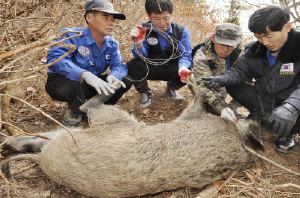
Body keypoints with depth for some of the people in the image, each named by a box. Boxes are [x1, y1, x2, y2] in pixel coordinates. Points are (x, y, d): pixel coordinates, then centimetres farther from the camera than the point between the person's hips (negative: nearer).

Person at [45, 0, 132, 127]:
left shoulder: (112, 45, -1)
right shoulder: (71, 35, -22)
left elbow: (119, 65, -8)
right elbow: (54, 59, -37)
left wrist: (113, 76, -35)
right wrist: (85, 74, -52)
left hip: (89, 87, 6)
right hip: (62, 83, -5)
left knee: (126, 80, -11)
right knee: (75, 83, -42)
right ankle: (74, 110, -8)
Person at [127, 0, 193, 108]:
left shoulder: (182, 31, -9)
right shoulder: (143, 30, -11)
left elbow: (185, 56, -13)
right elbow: (141, 56, -15)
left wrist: (183, 68, -38)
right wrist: (138, 43, -39)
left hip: (171, 70, 2)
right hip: (151, 70, -1)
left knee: (191, 69, -26)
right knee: (133, 65, -30)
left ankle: (171, 89, 10)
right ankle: (145, 94, 2)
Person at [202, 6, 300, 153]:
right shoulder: (256, 49, -4)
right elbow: (240, 71, -2)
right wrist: (222, 79, -25)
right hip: (263, 101, 5)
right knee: (231, 84, -4)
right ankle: (259, 115, 10)